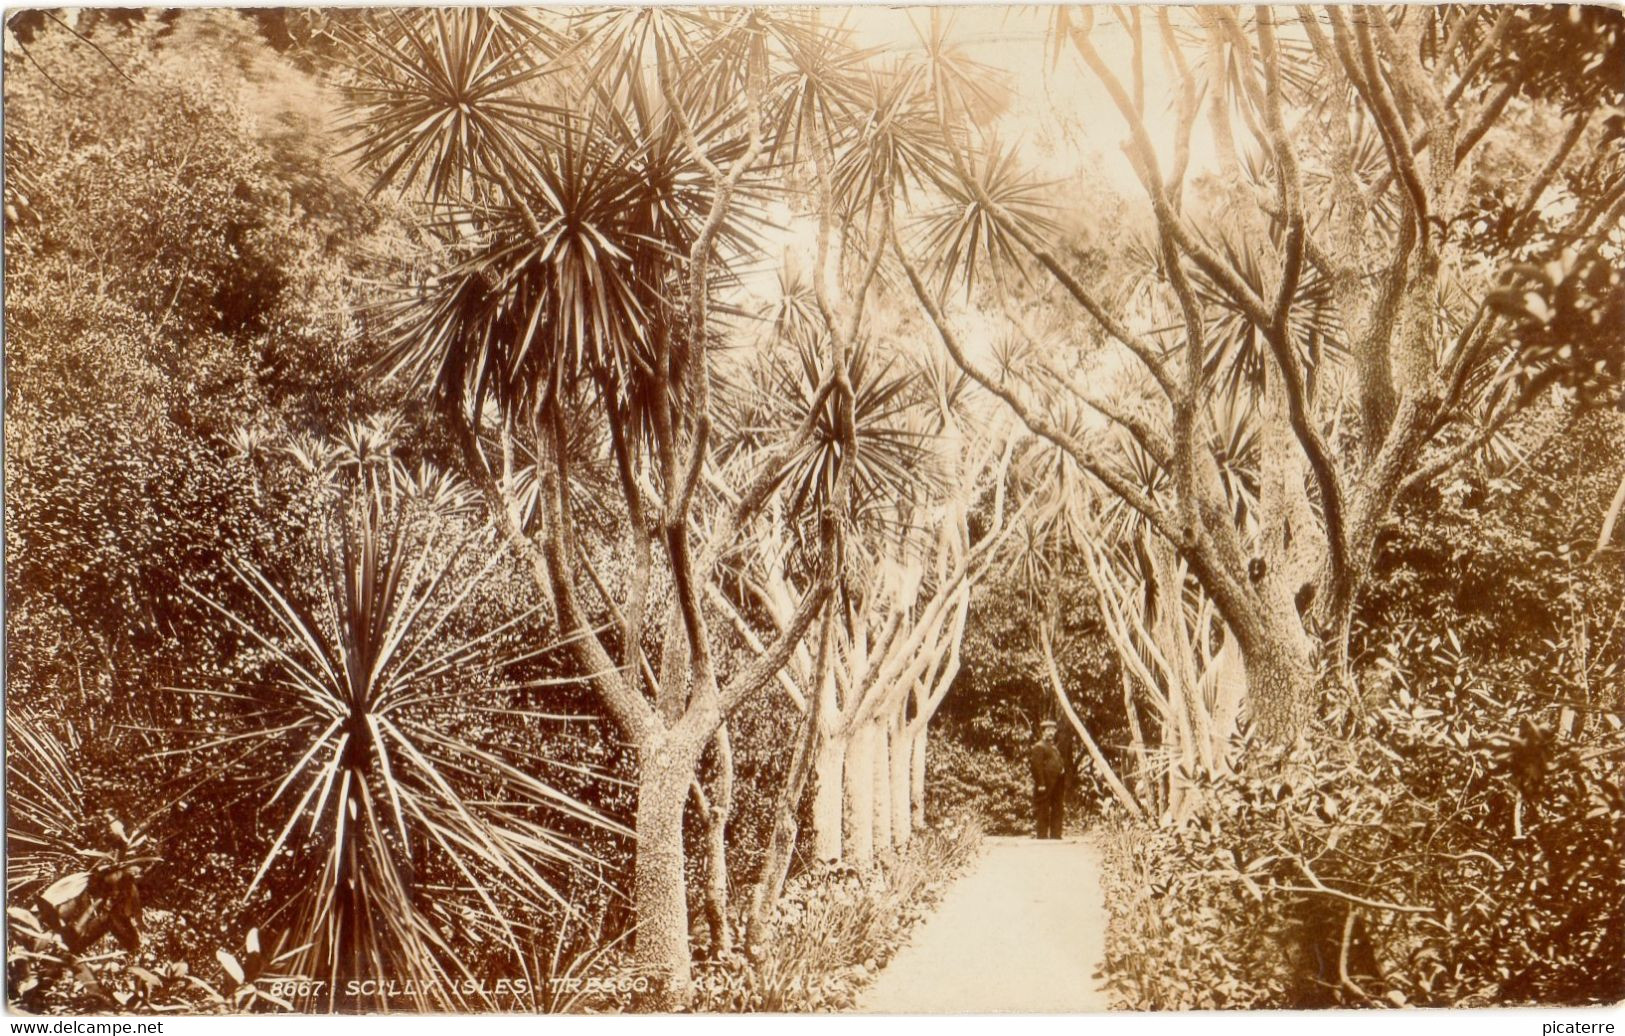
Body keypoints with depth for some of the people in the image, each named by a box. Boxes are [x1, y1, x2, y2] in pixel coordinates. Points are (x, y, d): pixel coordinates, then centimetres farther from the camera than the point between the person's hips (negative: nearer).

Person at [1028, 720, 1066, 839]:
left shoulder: (1054, 747, 22)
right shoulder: (1039, 747, -8)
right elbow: (1037, 766, -16)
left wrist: (1063, 783, 17)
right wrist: (1041, 784, -22)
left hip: (1056, 784, 9)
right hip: (1045, 784, -9)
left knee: (1057, 812, 11)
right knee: (1043, 812, -5)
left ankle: (1056, 836, 16)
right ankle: (1042, 836, -3)